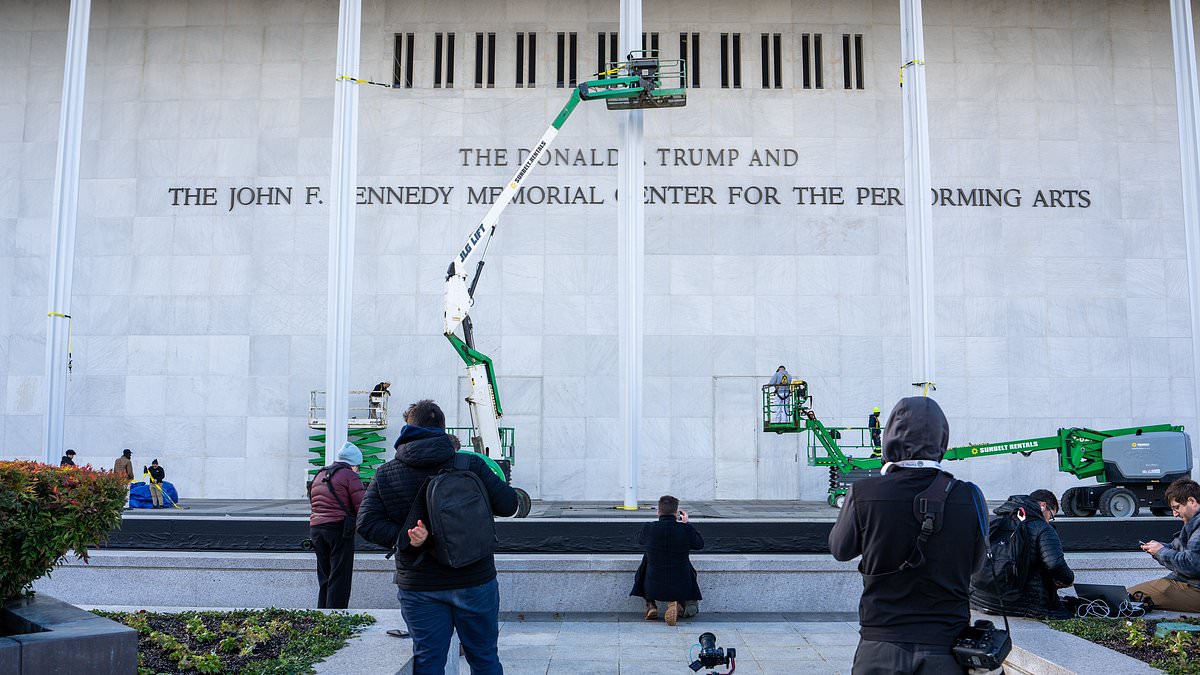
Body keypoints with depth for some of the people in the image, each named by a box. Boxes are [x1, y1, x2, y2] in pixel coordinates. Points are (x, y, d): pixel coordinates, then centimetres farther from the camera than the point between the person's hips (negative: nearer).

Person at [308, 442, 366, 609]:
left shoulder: (319, 476, 19)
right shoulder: (350, 476, -6)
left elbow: (312, 503, 18)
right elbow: (361, 506, -11)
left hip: (315, 527, 7)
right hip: (340, 528, -7)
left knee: (324, 578, 15)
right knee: (340, 578, -3)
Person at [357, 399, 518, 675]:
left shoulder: (385, 475, -1)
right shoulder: (469, 464, -8)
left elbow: (367, 523, -8)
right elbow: (508, 505, -6)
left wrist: (404, 538, -13)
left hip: (418, 588, 1)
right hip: (474, 580, -1)